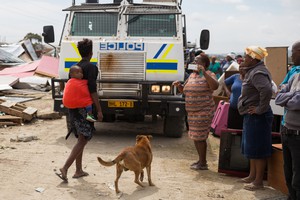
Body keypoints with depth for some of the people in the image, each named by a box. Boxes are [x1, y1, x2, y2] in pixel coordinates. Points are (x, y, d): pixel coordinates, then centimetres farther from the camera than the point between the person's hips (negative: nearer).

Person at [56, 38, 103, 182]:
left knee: (80, 139, 16)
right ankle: (65, 169, -12)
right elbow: (92, 90, -18)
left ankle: (79, 170, 21)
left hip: (73, 107, 8)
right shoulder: (91, 67, -12)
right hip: (84, 108, -8)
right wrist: (99, 110, -14)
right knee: (82, 140, -4)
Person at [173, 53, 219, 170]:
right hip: (192, 112, 8)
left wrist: (204, 73, -30)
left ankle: (203, 163, 6)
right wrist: (179, 85, 1)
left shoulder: (208, 75, -9)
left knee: (200, 137, -5)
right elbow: (184, 90, 22)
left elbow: (215, 86, -29)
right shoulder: (192, 75, 14)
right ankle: (201, 160, 28)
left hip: (203, 112, -8)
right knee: (195, 137, 14)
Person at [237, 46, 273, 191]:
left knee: (257, 149, -2)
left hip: (257, 117, -11)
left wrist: (261, 109, -26)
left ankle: (258, 181, 7)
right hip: (251, 116, 11)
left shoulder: (258, 73, -19)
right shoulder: (252, 71, 14)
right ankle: (252, 176, 32)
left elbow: (267, 90, -34)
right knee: (251, 147, 19)